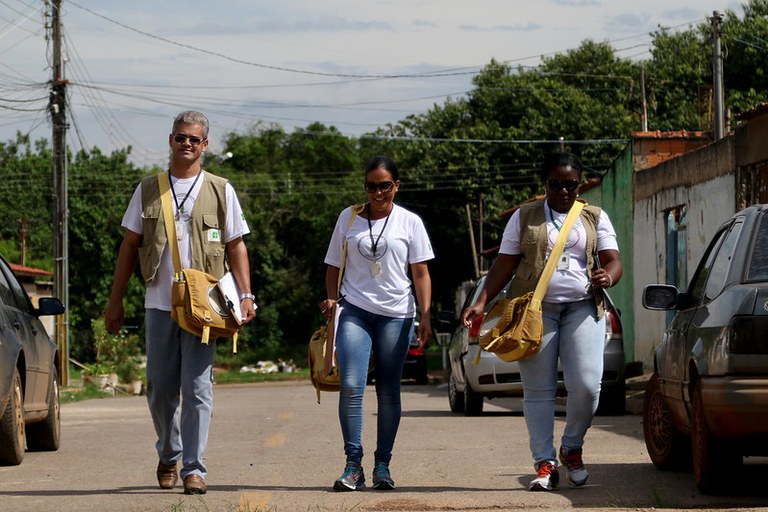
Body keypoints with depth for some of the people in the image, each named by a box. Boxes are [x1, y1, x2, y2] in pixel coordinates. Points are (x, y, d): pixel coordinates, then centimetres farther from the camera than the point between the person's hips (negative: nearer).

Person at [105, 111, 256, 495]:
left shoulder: (221, 191, 8)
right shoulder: (148, 190, 11)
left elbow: (236, 247, 8)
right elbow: (129, 246, 13)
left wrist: (245, 296, -2)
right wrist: (116, 301, 10)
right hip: (159, 303, 2)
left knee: (197, 388, -7)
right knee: (160, 388, 5)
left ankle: (194, 468, -4)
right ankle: (168, 455, 27)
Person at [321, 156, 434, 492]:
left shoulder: (409, 222, 5)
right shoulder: (348, 218, 8)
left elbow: (421, 273, 5)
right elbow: (334, 266, 15)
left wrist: (425, 317, -4)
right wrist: (331, 299, -2)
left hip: (396, 314, 0)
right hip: (355, 311, 0)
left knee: (389, 392, 3)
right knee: (351, 385, -14)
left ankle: (382, 465, 12)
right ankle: (353, 464, -10)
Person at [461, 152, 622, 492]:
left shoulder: (595, 218, 14)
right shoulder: (524, 217, 12)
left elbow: (613, 260, 4)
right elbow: (504, 265, 9)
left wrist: (608, 276, -20)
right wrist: (481, 302, -2)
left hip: (582, 307, 0)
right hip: (535, 308, 0)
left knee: (586, 385, -12)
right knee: (538, 390, -2)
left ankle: (572, 448, 12)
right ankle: (545, 464, 1)